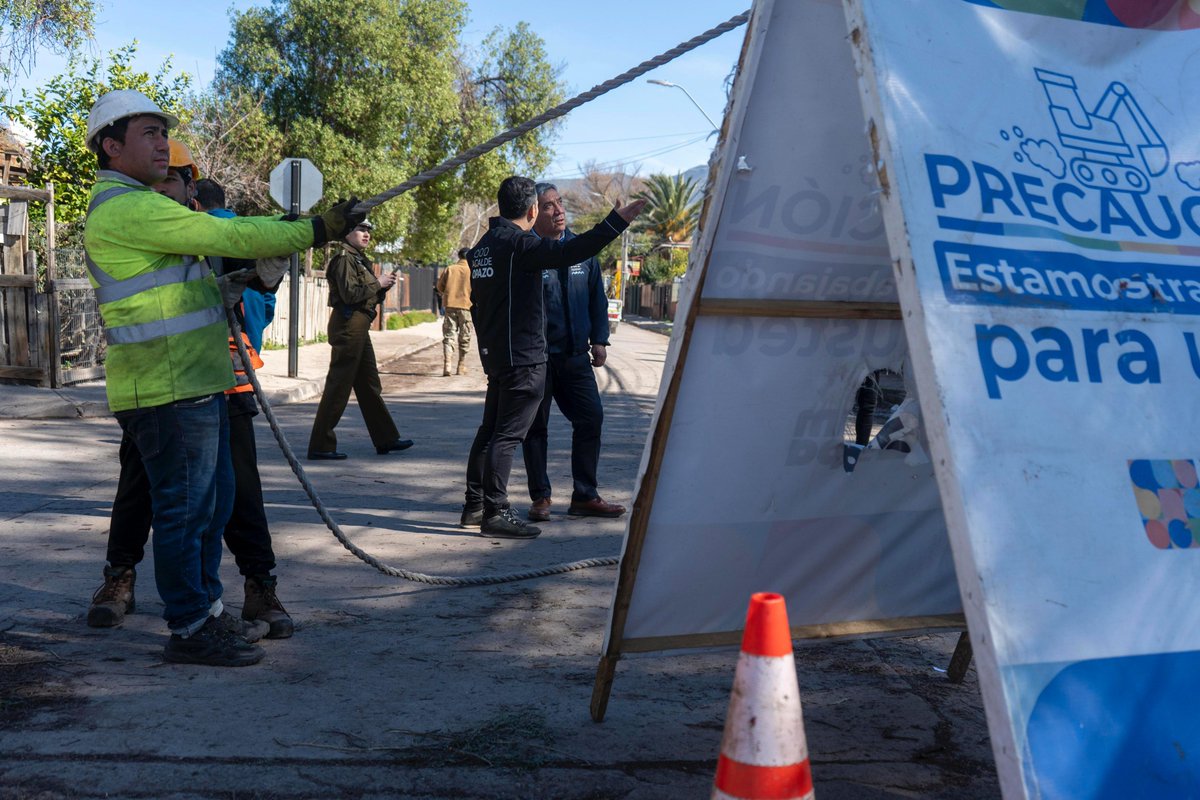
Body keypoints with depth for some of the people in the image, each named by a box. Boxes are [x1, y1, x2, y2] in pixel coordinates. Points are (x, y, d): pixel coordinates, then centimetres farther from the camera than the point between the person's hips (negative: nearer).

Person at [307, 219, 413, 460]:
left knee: (370, 385, 15)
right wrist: (378, 283, -12)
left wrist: (383, 287, 5)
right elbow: (350, 294, -21)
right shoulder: (344, 258, -11)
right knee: (338, 386, -8)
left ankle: (386, 439, 23)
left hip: (359, 326, 10)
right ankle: (320, 446, -4)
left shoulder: (359, 259, 19)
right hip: (348, 325, -10)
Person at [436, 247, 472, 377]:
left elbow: (440, 286, 7)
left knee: (448, 336, 1)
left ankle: (446, 366, -16)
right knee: (464, 339, 10)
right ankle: (461, 368, 15)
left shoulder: (449, 269, 4)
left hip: (450, 305, 1)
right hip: (466, 306, -1)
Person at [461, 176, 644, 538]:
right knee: (507, 434, -7)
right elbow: (568, 252, -28)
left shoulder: (482, 246, 14)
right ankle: (495, 512, -6)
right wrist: (617, 221, -27)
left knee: (490, 430, 15)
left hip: (494, 355, 9)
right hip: (523, 357, -9)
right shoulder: (518, 243, -14)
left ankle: (474, 507, 21)